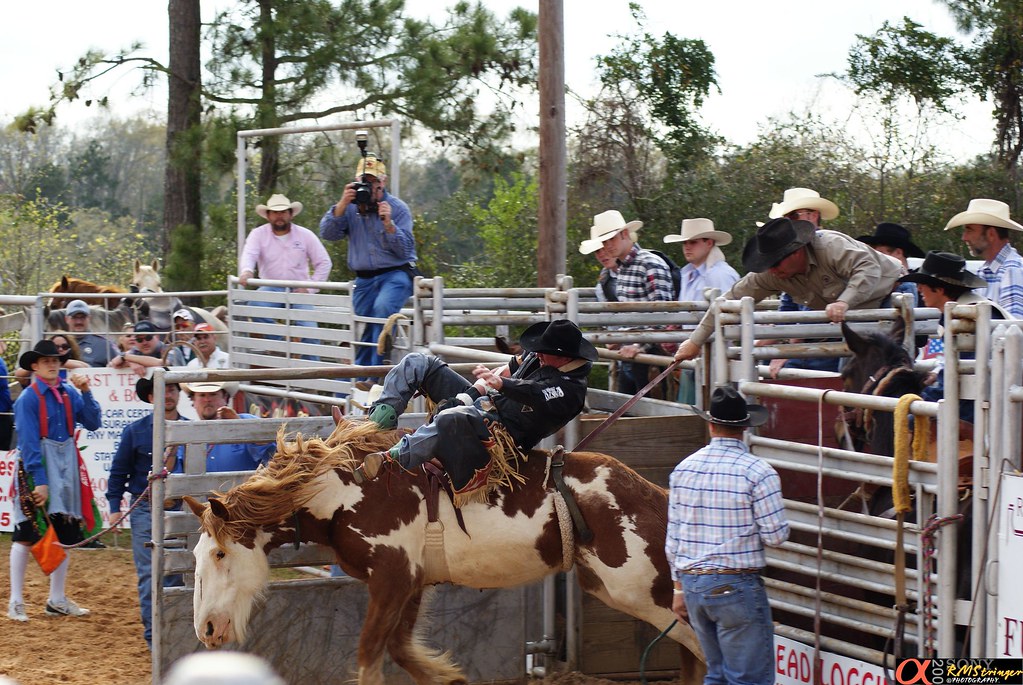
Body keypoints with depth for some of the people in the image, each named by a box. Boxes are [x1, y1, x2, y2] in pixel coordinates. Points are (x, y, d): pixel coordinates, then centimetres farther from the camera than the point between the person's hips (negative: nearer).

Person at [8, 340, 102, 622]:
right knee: (27, 534, -3)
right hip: (37, 466, -6)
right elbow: (28, 442, -16)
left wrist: (85, 393, -10)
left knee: (66, 534, 10)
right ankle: (16, 602, 4)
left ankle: (57, 600, 21)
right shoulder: (28, 398, -12)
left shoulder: (69, 393, 4)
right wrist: (39, 481, -21)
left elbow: (93, 423, 1)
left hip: (66, 465, 6)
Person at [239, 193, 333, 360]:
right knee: (256, 303, -32)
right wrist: (246, 271, -39)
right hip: (271, 289, 0)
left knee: (309, 329, -18)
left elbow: (324, 263, 5)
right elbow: (249, 254, -15)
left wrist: (309, 288, -7)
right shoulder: (258, 234, 3)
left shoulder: (305, 235, 5)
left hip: (298, 291, 0)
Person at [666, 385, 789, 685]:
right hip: (737, 587, -6)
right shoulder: (759, 472, -13)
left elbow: (672, 537, 9)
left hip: (693, 584, 6)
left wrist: (679, 587, 17)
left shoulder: (683, 469, 4)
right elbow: (775, 536, -13)